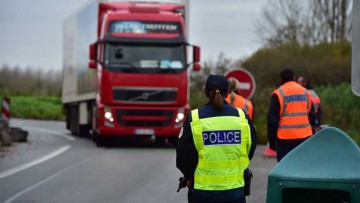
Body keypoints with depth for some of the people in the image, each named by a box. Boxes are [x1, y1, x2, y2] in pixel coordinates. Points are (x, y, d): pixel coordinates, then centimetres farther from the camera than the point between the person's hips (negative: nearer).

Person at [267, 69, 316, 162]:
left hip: (285, 139, -4)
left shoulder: (278, 94, -5)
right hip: (305, 138, 4)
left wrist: (272, 140, 0)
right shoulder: (306, 93, 9)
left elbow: (272, 119, -6)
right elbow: (312, 116, 13)